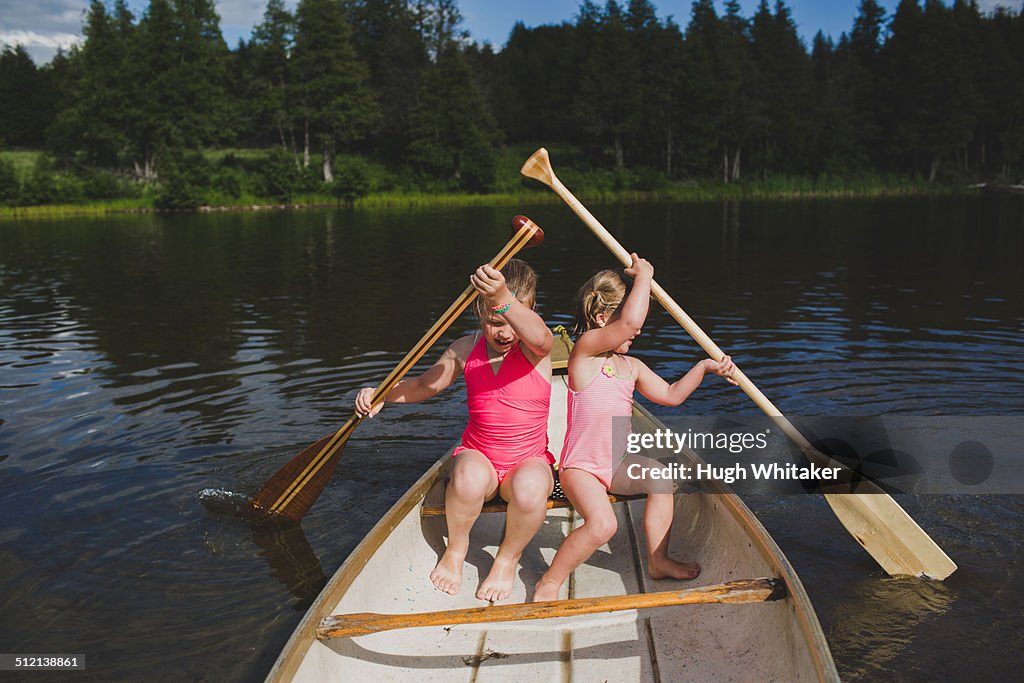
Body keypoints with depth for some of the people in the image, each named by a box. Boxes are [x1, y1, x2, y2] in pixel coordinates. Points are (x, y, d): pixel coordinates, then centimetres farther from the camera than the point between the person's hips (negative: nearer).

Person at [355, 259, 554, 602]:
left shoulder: (533, 349, -12)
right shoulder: (466, 349, 1)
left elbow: (540, 336, -39)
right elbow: (423, 386, 12)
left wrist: (503, 298, -58)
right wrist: (381, 394, -8)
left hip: (529, 460, -2)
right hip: (478, 456, 2)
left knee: (531, 488, -38)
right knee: (469, 476, -35)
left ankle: (508, 558, -6)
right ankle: (455, 549, -3)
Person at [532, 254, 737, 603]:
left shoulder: (631, 366, 11)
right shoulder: (585, 350, -15)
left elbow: (670, 395, 19)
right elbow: (629, 321, -29)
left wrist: (704, 367, 9)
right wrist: (643, 276, -16)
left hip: (617, 465, 8)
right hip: (580, 468, -8)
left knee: (660, 478, -13)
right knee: (602, 524, -28)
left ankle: (658, 560, 6)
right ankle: (548, 582, -7)